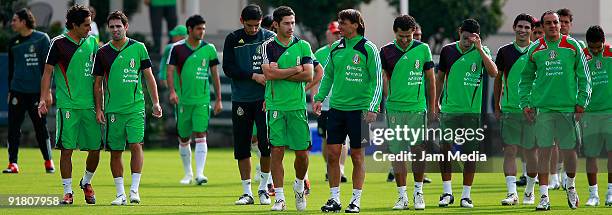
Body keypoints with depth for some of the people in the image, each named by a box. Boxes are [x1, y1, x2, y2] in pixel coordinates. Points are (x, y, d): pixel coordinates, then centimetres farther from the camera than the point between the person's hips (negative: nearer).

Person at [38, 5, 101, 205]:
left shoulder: (92, 42, 10)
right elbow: (48, 71, -3)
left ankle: (87, 182, 29)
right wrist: (44, 98, -12)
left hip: (90, 104, 4)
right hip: (68, 104, -4)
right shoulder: (59, 43, -4)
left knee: (95, 149, 4)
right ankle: (68, 192, 4)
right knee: (67, 149, -5)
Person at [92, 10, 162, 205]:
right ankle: (120, 194, 9)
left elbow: (149, 77, 6)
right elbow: (98, 83, 11)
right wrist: (98, 108, 4)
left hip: (135, 107, -2)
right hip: (112, 109, 2)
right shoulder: (103, 52, 5)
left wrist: (156, 102, 1)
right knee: (115, 151, 3)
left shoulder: (138, 48, 2)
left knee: (136, 145, -14)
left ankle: (134, 189, -9)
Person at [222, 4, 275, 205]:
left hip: (264, 99, -2)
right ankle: (247, 192, 11)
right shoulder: (233, 39, 4)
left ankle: (263, 188, 8)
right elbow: (228, 69, -3)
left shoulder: (269, 38, 2)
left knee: (266, 144, -9)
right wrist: (254, 76, -13)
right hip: (241, 100, 2)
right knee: (242, 148, 3)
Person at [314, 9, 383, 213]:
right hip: (336, 107, 5)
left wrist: (372, 108, -14)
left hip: (359, 109, -5)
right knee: (332, 153, 1)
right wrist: (319, 98, 7)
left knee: (357, 156, 1)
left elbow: (377, 81, -7)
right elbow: (328, 75, 18)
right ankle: (334, 198, 9)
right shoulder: (336, 48, 8)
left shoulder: (368, 49, -6)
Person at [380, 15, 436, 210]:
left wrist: (432, 107, 8)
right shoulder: (386, 51, 3)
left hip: (418, 108, -1)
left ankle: (418, 193, 9)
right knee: (397, 153, 1)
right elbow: (383, 80, 9)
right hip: (394, 108, 1)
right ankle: (402, 196, 7)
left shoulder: (423, 49, 3)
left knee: (418, 150, -4)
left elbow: (430, 79, 9)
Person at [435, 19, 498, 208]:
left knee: (470, 153, 1)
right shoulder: (448, 50, 5)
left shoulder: (481, 52, -1)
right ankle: (447, 192, 8)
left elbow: (493, 73, -17)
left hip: (472, 110, -2)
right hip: (448, 108, 2)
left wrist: (479, 48, -22)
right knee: (444, 149, -3)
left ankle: (466, 195, 9)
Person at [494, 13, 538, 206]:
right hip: (509, 109, 1)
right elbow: (498, 79, 13)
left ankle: (529, 191, 20)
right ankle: (512, 192, -7)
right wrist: (497, 107, 11)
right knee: (510, 150, -6)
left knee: (531, 152, 5)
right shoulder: (505, 52, 5)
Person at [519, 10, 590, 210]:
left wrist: (581, 102, -2)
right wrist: (525, 103, 3)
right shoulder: (535, 49, 5)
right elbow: (526, 78, 12)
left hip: (568, 106, 0)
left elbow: (584, 76, 4)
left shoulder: (572, 46, 2)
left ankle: (571, 186, 30)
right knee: (543, 150, -3)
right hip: (543, 107, 0)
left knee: (569, 150, 4)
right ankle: (544, 196, -1)